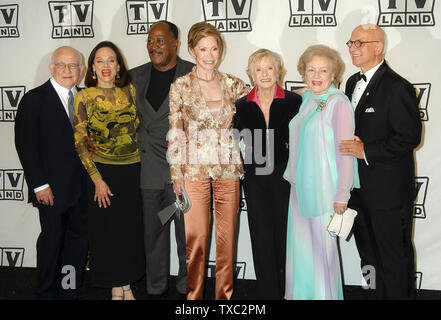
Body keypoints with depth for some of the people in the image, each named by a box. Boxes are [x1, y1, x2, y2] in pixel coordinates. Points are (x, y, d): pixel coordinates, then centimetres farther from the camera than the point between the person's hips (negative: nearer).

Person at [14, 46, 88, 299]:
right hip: (52, 188, -4)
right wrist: (39, 185, -14)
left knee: (79, 238, 11)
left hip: (82, 186, 5)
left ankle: (70, 291, 25)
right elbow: (25, 145, -9)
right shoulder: (34, 99, -5)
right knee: (52, 239, 5)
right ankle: (47, 293, 23)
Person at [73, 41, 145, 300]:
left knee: (131, 228, 9)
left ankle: (127, 284, 27)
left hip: (133, 170, 2)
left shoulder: (130, 91, 4)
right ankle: (116, 288, 23)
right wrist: (97, 179, -10)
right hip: (103, 171, -2)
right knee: (107, 229, 5)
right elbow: (80, 142, -5)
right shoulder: (84, 97, -3)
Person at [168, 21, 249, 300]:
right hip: (195, 169, -2)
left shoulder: (233, 84, 6)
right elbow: (174, 133, 0)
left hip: (229, 167, 2)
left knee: (228, 235, 8)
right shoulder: (180, 87, 0)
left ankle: (225, 294, 23)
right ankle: (194, 295, 19)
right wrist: (176, 173, -3)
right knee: (197, 237, 2)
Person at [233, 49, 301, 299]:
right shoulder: (242, 106, 5)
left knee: (286, 236, 7)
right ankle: (269, 293, 16)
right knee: (262, 238, 4)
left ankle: (288, 290, 24)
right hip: (255, 181, 2)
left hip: (285, 178, -1)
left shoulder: (294, 102, -1)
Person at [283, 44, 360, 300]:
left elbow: (345, 151, -15)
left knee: (323, 245, 6)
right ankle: (300, 292, 32)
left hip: (323, 187, -7)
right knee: (299, 242, 15)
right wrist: (294, 177, 15)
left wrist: (342, 194, -16)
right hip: (300, 184, 7)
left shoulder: (338, 102, -13)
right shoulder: (306, 99, 9)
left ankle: (326, 295, 24)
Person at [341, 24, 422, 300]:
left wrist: (367, 151, -22)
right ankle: (378, 294, 38)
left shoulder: (398, 88, -16)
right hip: (360, 189, 8)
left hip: (389, 191, -8)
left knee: (395, 258, 6)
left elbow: (410, 137, -19)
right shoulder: (353, 83, 10)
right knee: (369, 254, 21)